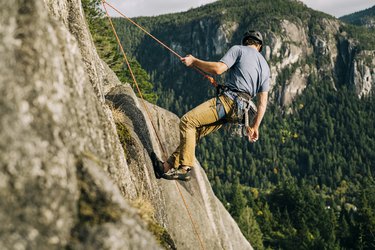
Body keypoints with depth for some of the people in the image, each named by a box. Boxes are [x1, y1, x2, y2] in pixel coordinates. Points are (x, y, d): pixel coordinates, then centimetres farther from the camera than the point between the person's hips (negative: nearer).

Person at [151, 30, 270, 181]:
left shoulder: (238, 50, 4)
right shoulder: (264, 66, 23)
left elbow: (218, 69, -12)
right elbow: (263, 100, 17)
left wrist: (194, 61, 2)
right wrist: (254, 126, 19)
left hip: (228, 100, -8)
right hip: (239, 110, 8)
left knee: (187, 121, -11)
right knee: (195, 131, 10)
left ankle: (185, 168, -19)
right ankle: (168, 166, 6)